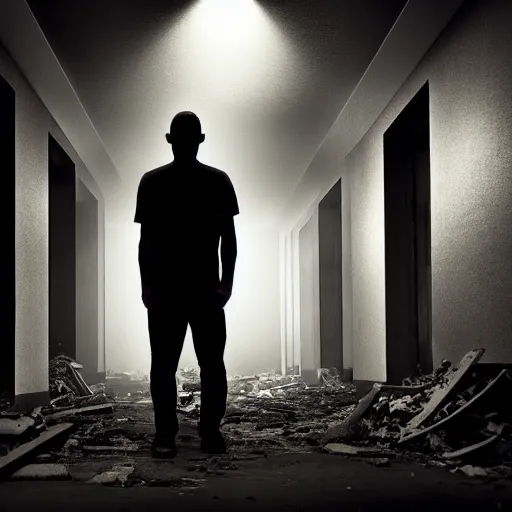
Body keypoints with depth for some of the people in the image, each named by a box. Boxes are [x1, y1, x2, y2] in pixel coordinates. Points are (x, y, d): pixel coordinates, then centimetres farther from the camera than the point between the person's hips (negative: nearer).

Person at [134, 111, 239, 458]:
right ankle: (165, 433, 9)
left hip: (207, 288, 0)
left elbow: (228, 236, 3)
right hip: (164, 288, 0)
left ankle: (211, 431, 9)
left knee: (212, 363, -1)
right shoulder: (152, 182, 3)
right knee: (164, 364, 1)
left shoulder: (217, 181, 3)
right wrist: (146, 285, -5)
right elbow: (146, 239, 3)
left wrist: (227, 281, -6)